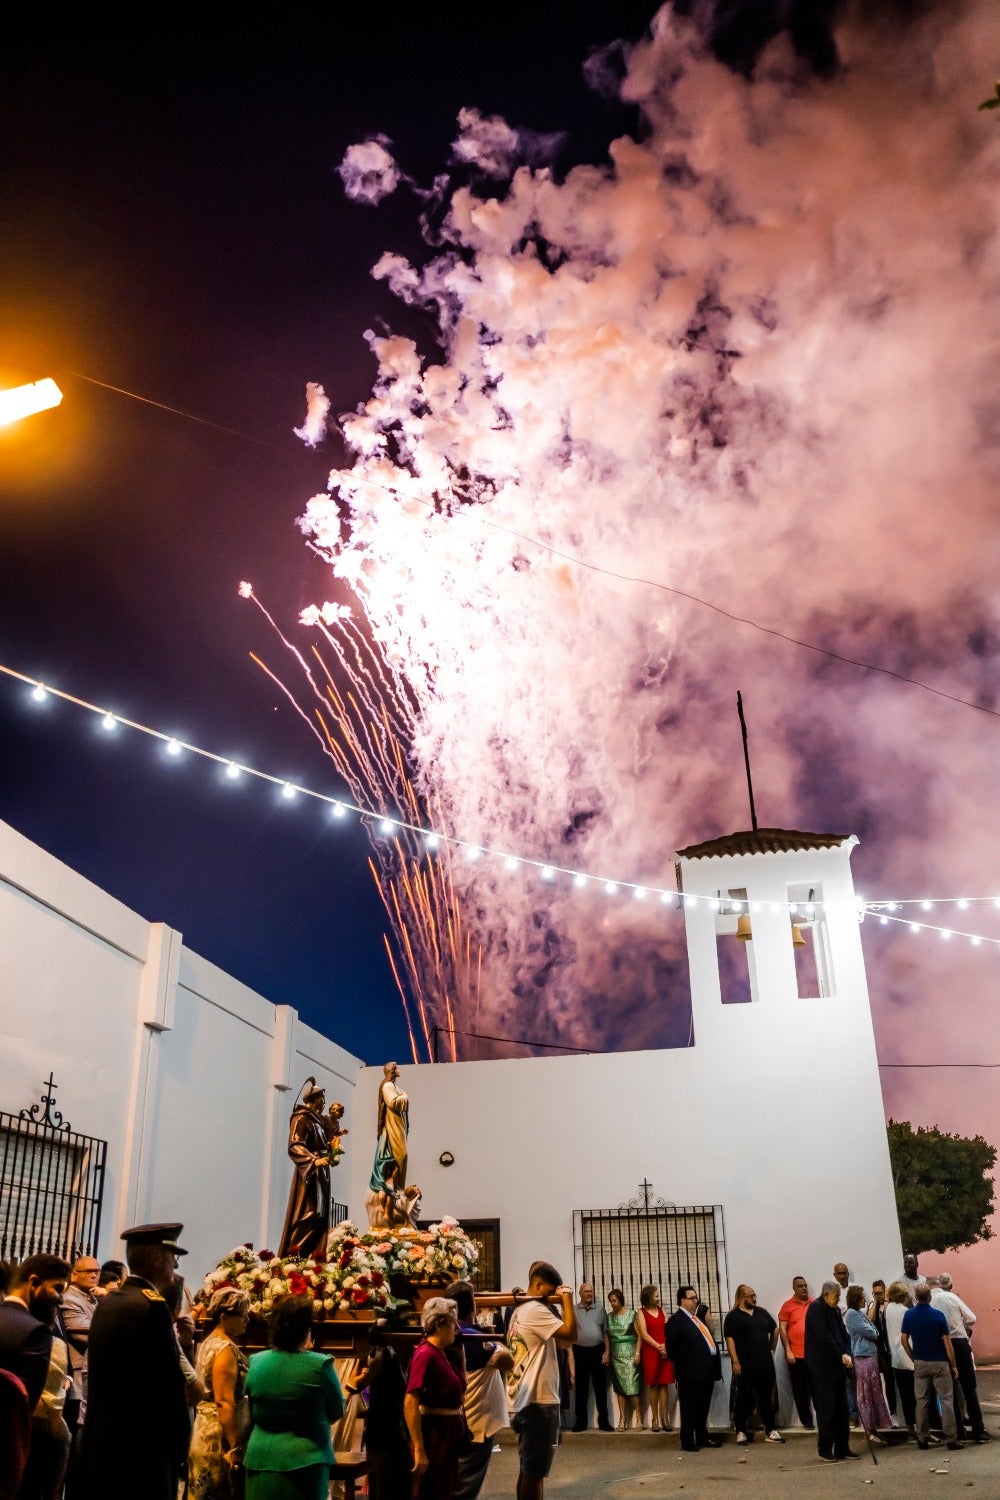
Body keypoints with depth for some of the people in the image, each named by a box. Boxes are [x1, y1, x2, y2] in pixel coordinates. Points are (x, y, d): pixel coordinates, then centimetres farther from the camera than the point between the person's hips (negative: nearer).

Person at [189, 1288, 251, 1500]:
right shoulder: (225, 1348, -19)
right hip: (219, 1438, -10)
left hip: (204, 1432, 10)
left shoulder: (209, 1342, 11)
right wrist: (234, 1448, -20)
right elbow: (225, 1403, -23)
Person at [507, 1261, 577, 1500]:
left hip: (525, 1400, 10)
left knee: (527, 1469, 16)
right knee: (535, 1471, -4)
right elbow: (570, 1333, -21)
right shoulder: (535, 1310, -16)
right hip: (539, 1400, -10)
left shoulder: (520, 1310, 15)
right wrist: (567, 1299, -15)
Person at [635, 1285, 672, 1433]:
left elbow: (668, 1330, 5)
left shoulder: (662, 1310, 13)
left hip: (665, 1351, 3)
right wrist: (658, 1346, -13)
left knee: (664, 1384, 1)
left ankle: (664, 1418, 4)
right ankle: (654, 1418, 4)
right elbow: (643, 1334, -5)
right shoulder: (641, 1312, 2)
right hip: (650, 1351, -3)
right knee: (653, 1385, -1)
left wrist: (666, 1346, -11)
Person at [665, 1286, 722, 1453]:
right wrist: (681, 1363, -4)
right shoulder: (676, 1320, -10)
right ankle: (688, 1442, 9)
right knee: (689, 1409, 1)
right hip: (691, 1371, -8)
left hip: (706, 1370, 8)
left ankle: (703, 1438, 29)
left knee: (703, 1408, 18)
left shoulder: (698, 1319, 17)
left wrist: (715, 1366, 12)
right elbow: (671, 1348, -11)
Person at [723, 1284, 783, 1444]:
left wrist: (772, 1349, 14)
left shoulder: (762, 1312, 10)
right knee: (744, 1399, 2)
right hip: (745, 1365, -5)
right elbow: (729, 1339, -11)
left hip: (765, 1363, 5)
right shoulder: (733, 1317, -6)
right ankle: (741, 1431, 11)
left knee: (767, 1397, 9)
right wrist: (735, 1362, -16)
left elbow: (774, 1330, 21)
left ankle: (771, 1431, 16)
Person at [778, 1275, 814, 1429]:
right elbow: (782, 1329, -4)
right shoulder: (787, 1306, -2)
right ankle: (807, 1420, 15)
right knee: (800, 1390, 5)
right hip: (796, 1355, -2)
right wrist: (788, 1351, -10)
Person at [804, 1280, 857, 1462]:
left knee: (841, 1407, 11)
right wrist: (841, 1355, -14)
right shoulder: (816, 1308, -14)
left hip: (837, 1366, 8)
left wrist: (847, 1353, -7)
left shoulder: (835, 1310, 12)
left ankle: (842, 1447, 20)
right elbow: (823, 1337, -20)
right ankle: (825, 1449, 6)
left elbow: (843, 1333, 10)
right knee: (826, 1408, -3)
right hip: (822, 1367, -8)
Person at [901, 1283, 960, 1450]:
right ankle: (952, 1439, 0)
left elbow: (904, 1340, -1)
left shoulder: (909, 1315, -3)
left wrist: (914, 1358, 11)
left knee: (922, 1400, 9)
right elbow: (947, 1343, -11)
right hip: (939, 1363, -3)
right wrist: (953, 1365, -1)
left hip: (920, 1363, 3)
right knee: (946, 1400, 3)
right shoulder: (938, 1315, -13)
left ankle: (922, 1438, 11)